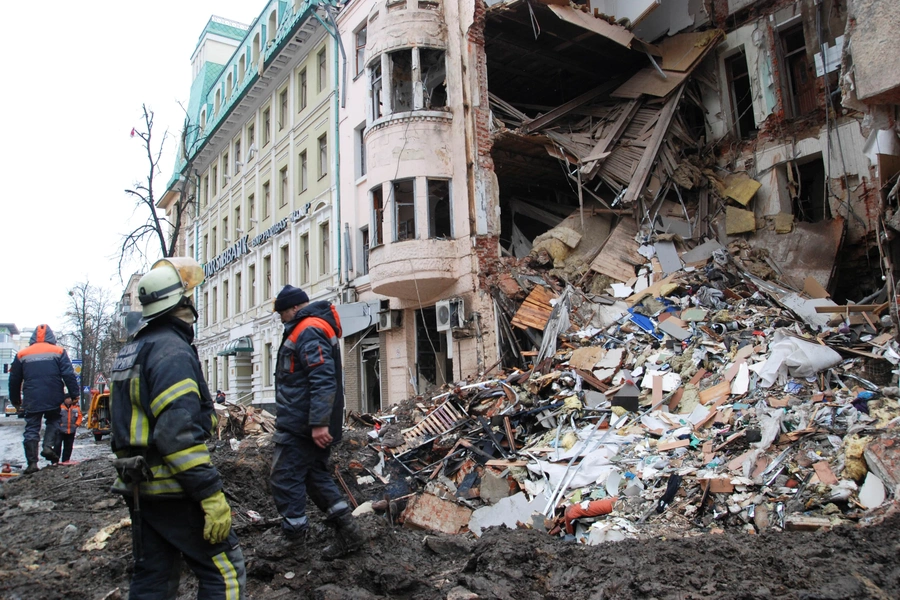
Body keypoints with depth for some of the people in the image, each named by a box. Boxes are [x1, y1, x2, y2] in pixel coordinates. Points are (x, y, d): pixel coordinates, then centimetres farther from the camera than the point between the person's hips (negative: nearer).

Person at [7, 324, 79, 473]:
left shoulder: (22, 355, 8)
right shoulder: (58, 352, 1)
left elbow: (14, 380, 14)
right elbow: (69, 375, -5)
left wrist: (15, 399, 26)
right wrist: (74, 394, -1)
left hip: (31, 401, 1)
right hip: (53, 399, -1)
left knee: (31, 429, 5)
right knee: (53, 422, 19)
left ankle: (32, 462, 0)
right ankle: (48, 446, -4)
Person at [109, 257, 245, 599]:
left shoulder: (132, 350, 15)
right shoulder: (172, 350, -17)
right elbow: (180, 433, -26)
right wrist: (211, 495, -25)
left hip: (138, 486, 10)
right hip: (173, 491, -10)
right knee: (224, 570, -1)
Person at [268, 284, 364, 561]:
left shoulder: (308, 332, -16)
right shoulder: (314, 328, 18)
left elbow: (323, 380, -27)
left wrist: (319, 423, -29)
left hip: (300, 425, -11)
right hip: (314, 424, 11)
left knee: (285, 479, 0)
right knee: (316, 475, 16)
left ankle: (294, 539, 10)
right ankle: (347, 531, 16)